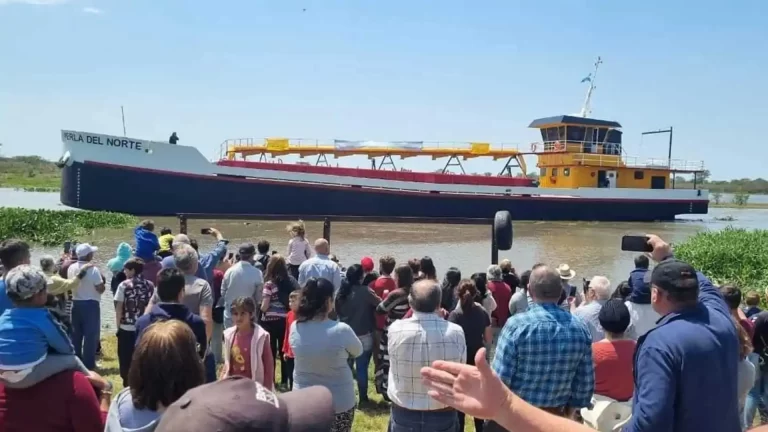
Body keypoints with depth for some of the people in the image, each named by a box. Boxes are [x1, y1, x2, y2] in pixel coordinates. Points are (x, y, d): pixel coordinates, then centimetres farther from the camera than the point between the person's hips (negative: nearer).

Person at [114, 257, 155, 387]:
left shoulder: (124, 285, -6)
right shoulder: (150, 286, 0)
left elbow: (119, 307, -6)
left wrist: (118, 325, 3)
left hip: (126, 328, -2)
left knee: (126, 359, 10)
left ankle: (128, 385, 15)